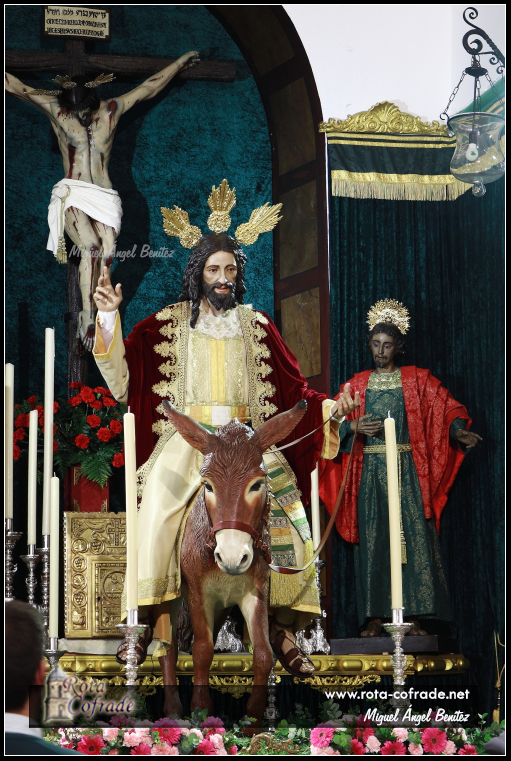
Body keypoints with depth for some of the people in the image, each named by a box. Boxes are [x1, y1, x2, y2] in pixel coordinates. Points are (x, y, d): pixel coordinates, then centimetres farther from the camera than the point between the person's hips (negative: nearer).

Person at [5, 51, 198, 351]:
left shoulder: (112, 110, 9)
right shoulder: (56, 110, 3)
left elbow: (150, 87, 19)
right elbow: (18, 88, 3)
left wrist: (180, 64, 28)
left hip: (104, 198, 3)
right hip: (72, 195, -2)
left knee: (107, 251, -24)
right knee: (90, 246, -28)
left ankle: (89, 313, -16)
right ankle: (88, 317, -22)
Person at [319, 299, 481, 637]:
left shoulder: (417, 380, 7)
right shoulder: (358, 384, 14)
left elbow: (448, 409, 0)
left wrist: (459, 431, -19)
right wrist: (355, 427, -10)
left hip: (407, 470, -2)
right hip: (370, 471, 2)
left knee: (413, 537, -10)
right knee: (373, 541, -2)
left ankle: (415, 617, -10)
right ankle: (375, 618, -1)